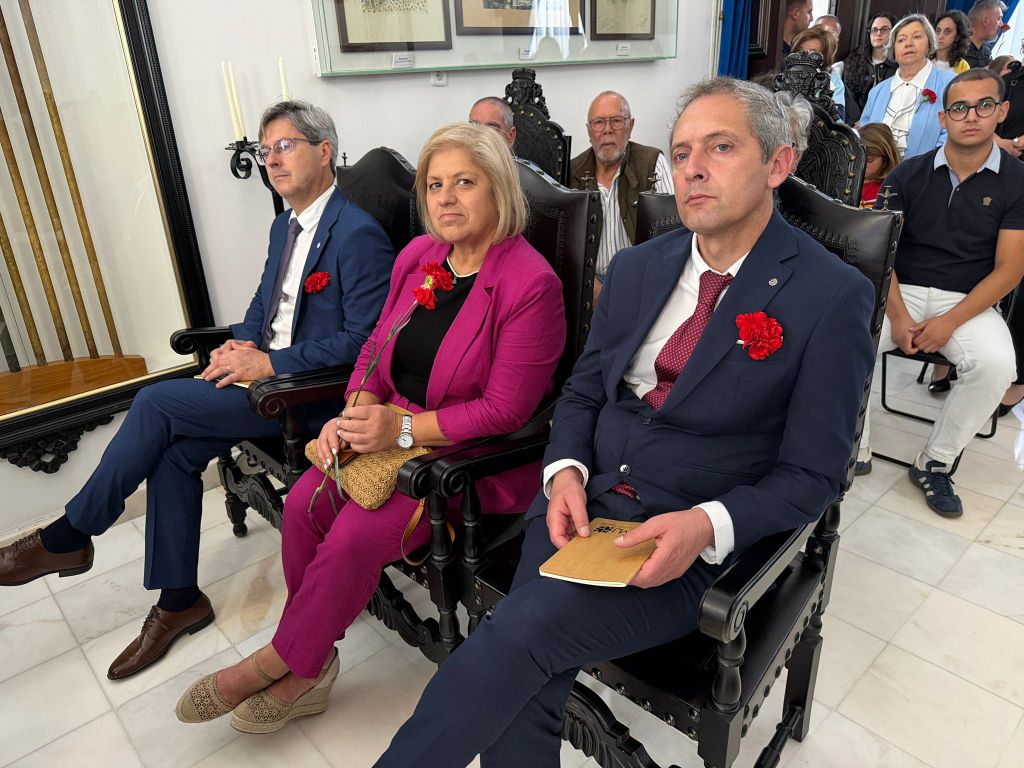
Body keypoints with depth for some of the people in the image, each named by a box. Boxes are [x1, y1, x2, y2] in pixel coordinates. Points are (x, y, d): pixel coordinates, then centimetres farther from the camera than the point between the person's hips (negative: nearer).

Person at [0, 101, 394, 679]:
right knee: (174, 452, -10)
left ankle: (68, 537, 5)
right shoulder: (285, 226, 15)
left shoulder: (358, 234, -15)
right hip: (265, 370, 8)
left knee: (158, 403, -17)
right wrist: (243, 345, 1)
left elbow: (364, 339, -20)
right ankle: (179, 602, 6)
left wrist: (269, 363, -19)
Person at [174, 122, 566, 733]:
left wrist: (402, 428, -21)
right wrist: (355, 414, -6)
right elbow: (378, 347, 13)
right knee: (304, 503, -12)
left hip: (475, 457, -6)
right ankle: (308, 670, 5)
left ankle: (273, 664, 8)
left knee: (356, 534, -20)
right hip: (396, 433, 7)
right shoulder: (418, 256, 6)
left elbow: (504, 410, -18)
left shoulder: (531, 284, -17)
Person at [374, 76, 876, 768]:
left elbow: (812, 474, -5)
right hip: (585, 508, 4)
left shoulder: (833, 296, -7)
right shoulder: (637, 268, 9)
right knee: (528, 680, -19)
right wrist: (566, 472, -6)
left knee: (522, 631, -24)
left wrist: (706, 526, -21)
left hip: (690, 543, -3)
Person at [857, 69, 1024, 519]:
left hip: (969, 301, 0)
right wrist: (898, 316, -14)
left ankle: (935, 464, -10)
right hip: (901, 292, 1)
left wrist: (949, 322, -17)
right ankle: (855, 451, -10)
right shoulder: (909, 174, 4)